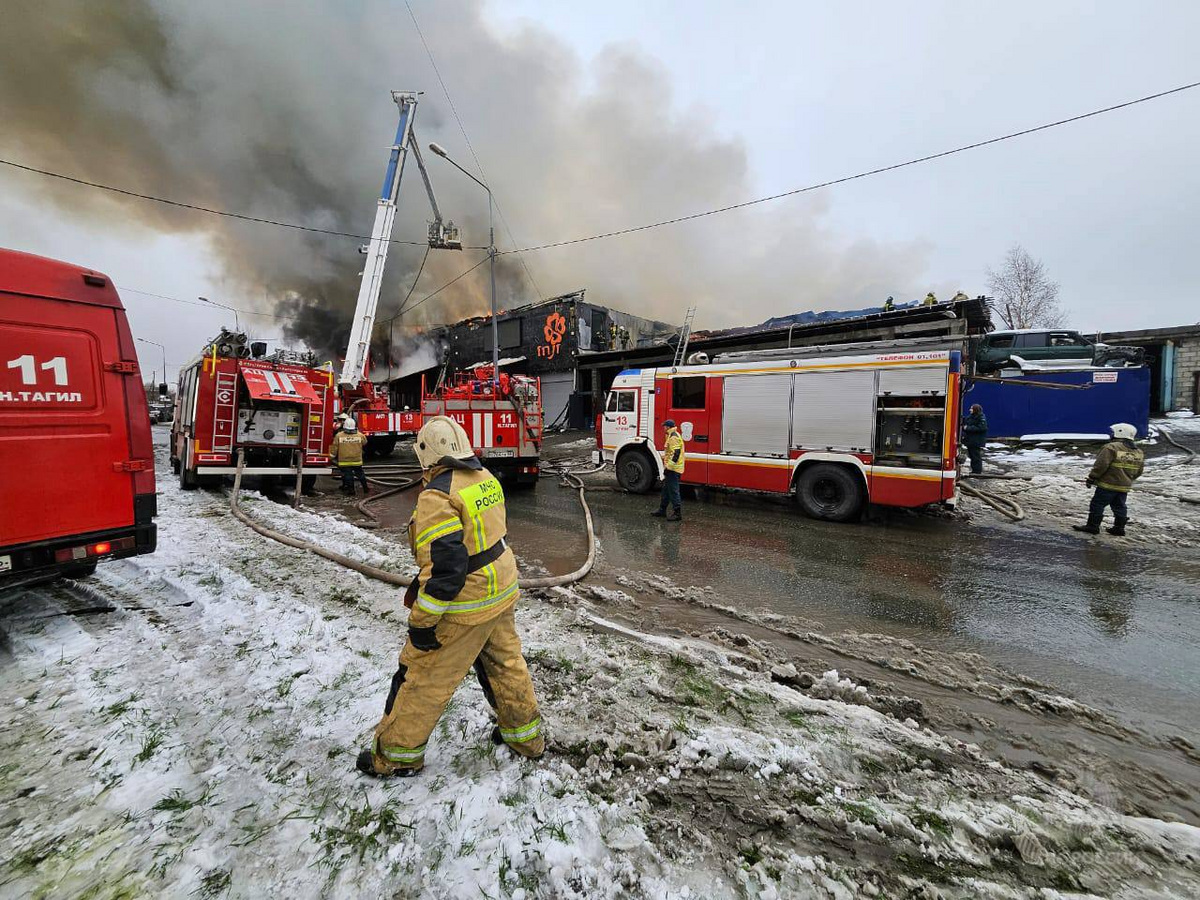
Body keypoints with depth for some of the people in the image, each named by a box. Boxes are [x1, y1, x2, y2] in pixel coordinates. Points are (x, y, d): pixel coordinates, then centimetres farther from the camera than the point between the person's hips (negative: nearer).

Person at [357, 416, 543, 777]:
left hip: (465, 605, -8)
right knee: (506, 664, 24)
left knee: (422, 676, 13)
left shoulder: (438, 495, -23)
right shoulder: (486, 479, 2)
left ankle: (396, 754, 34)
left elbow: (445, 565, -28)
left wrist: (422, 621, -17)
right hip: (502, 593, 8)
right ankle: (526, 734, 41)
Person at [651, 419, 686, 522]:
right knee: (666, 490, 16)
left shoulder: (674, 437, -16)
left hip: (673, 470, -11)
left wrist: (668, 467, -25)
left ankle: (677, 513, -3)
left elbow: (675, 454, -24)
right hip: (671, 469, 11)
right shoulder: (672, 436, 18)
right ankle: (662, 510, 25)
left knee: (673, 491, -7)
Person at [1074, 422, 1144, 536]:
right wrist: (1128, 480, 28)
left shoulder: (1111, 447, -15)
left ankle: (1092, 526, 1)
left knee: (1097, 504, -1)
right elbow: (1138, 472, 17)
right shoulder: (1139, 452, 12)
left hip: (1108, 484, -8)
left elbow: (1101, 465, -19)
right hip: (1124, 487, 8)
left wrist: (1091, 478, -12)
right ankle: (1119, 528, 21)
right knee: (1119, 506, 16)